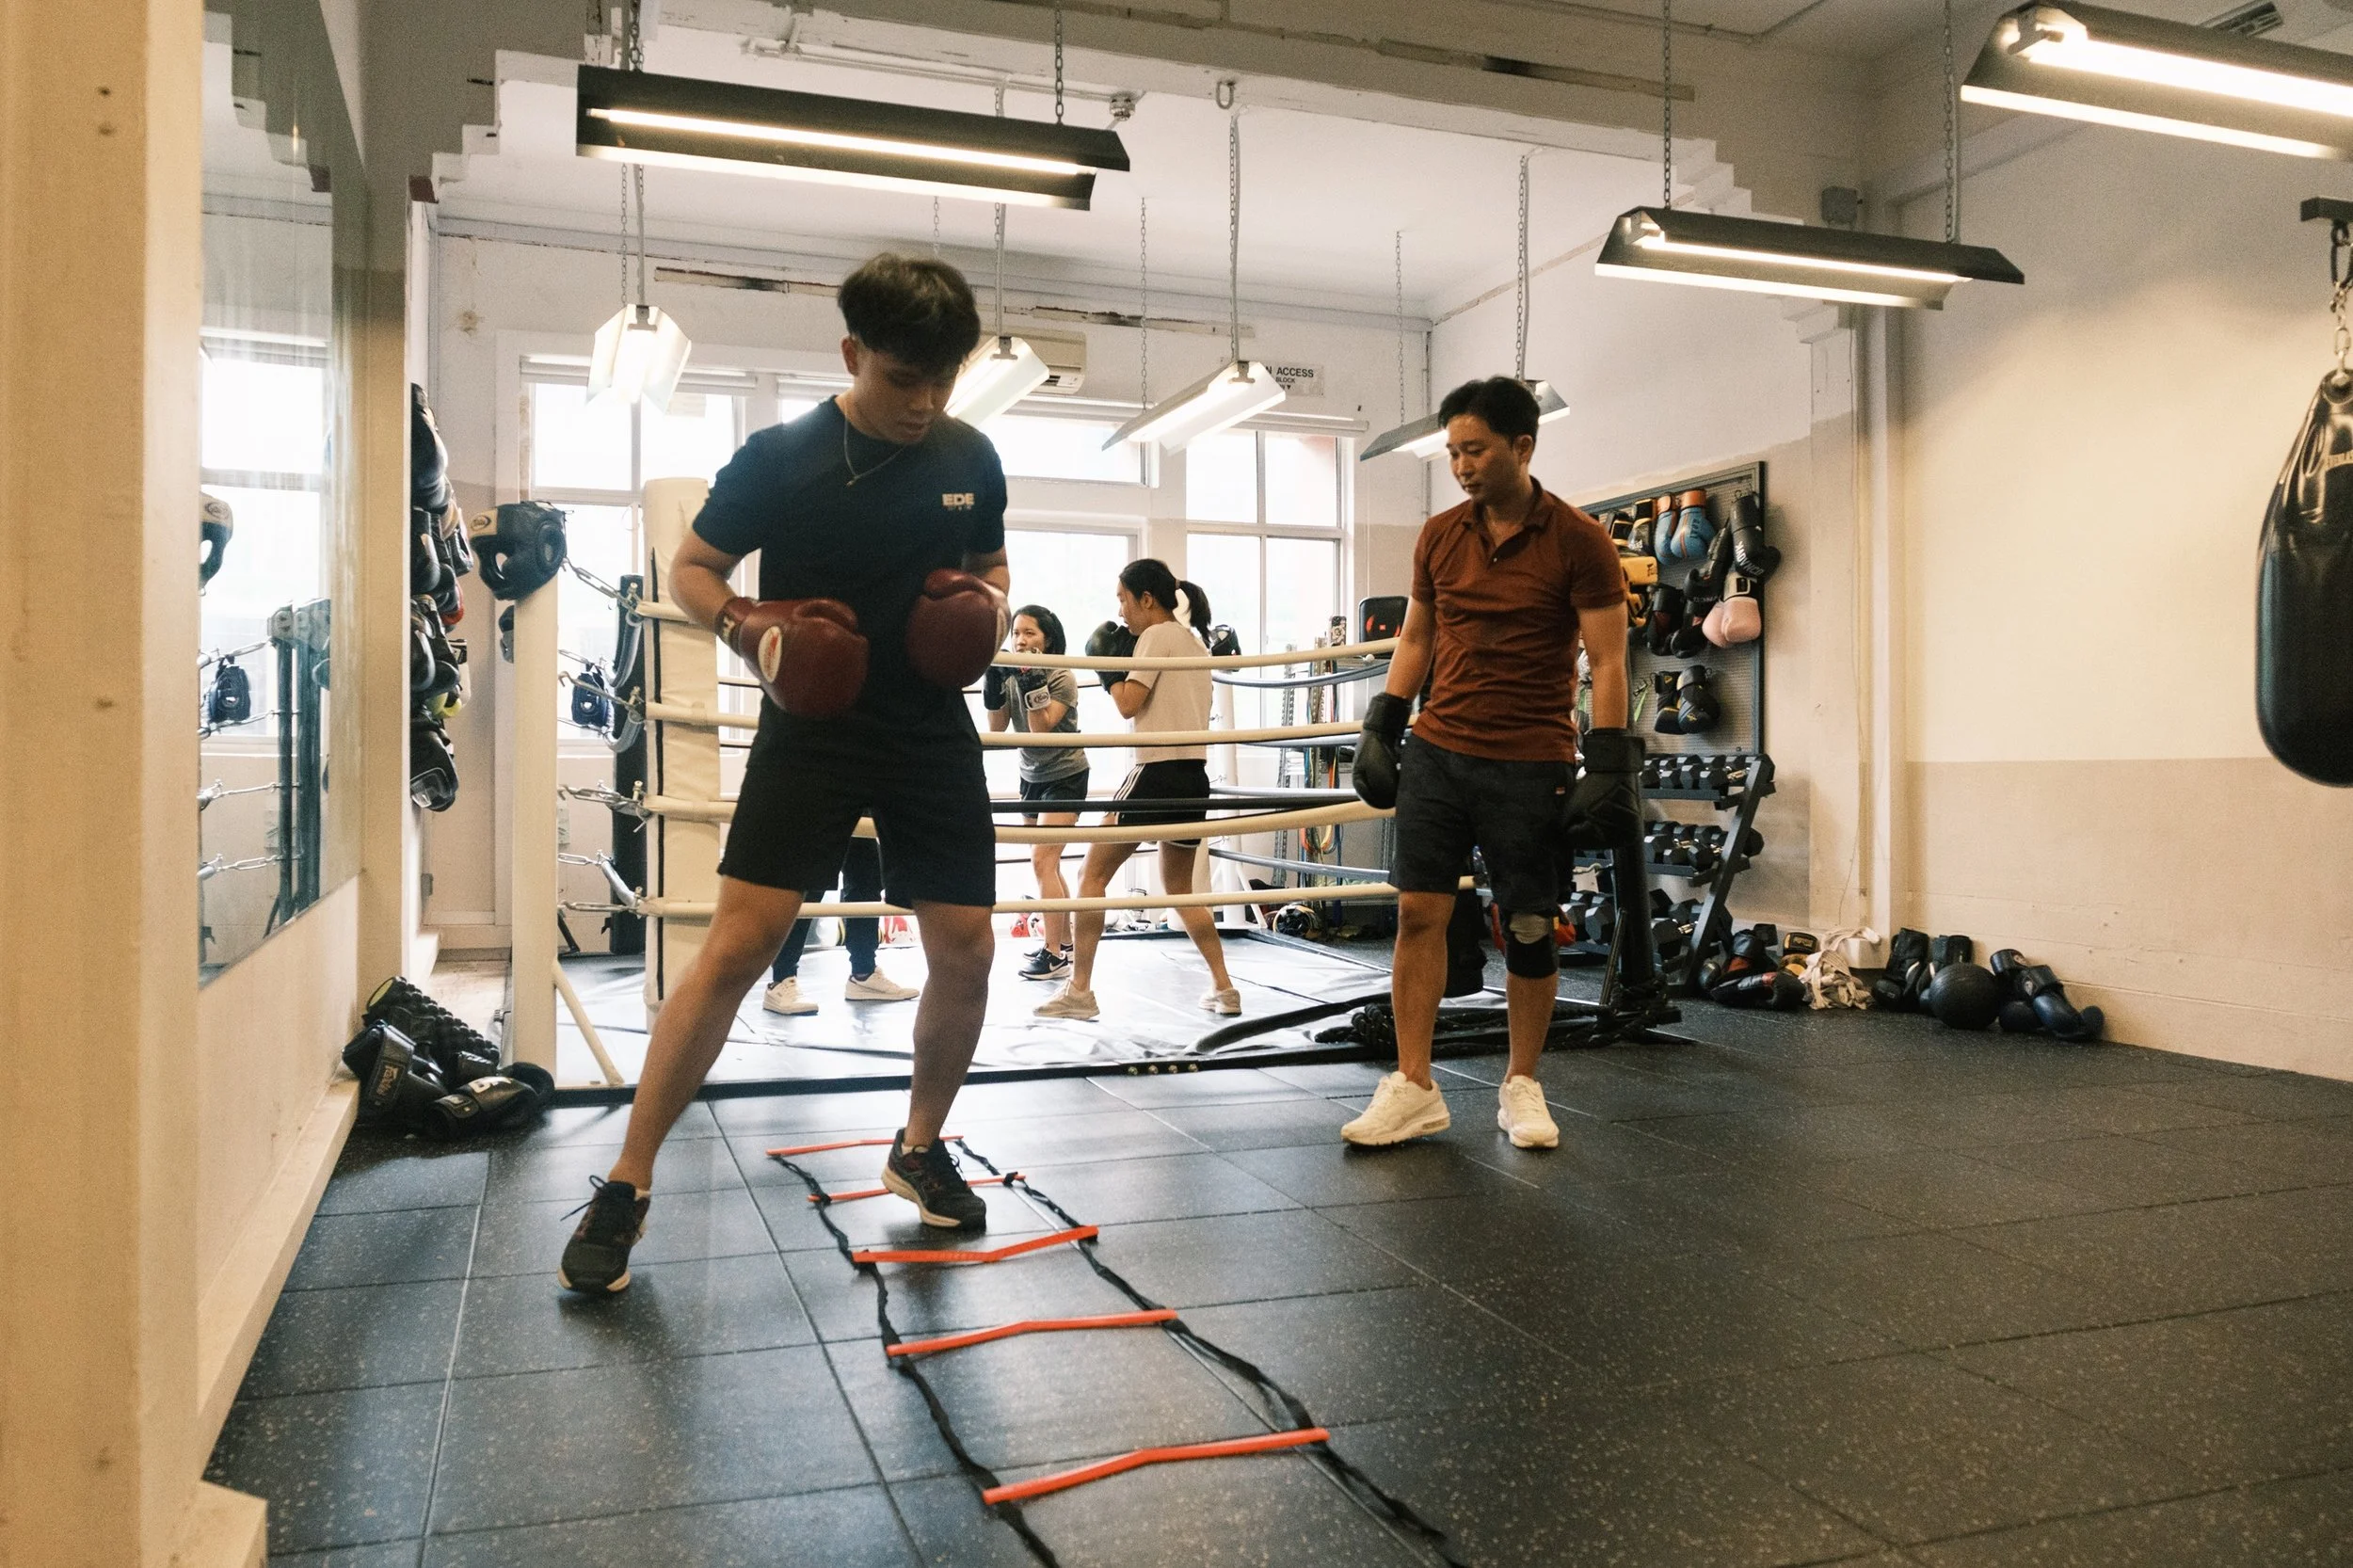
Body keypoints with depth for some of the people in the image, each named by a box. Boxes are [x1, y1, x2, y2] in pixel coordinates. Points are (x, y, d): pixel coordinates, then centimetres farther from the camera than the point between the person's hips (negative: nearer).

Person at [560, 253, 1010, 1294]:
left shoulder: (970, 459, 4)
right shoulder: (781, 458, -7)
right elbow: (689, 571, 3)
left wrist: (986, 609, -3)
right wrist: (750, 628, -17)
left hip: (933, 735, 4)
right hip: (811, 730, -3)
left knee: (965, 954, 1)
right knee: (736, 945, -12)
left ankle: (920, 1149, 26)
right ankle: (625, 1186, 1)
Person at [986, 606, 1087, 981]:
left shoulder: (1063, 679, -17)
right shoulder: (1012, 676, 1)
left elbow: (1041, 731, -24)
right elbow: (997, 728, -4)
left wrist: (1034, 688, -33)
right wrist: (993, 688, -17)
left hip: (1065, 777, -7)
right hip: (1031, 777, 7)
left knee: (1043, 860, -16)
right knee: (1047, 864, 12)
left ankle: (1054, 955, -14)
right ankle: (1063, 942, 24)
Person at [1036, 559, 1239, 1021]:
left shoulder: (1157, 636, -6)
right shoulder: (1195, 641, 20)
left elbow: (1128, 705, -13)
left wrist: (1110, 668, 4)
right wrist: (1129, 668, 18)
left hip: (1157, 773, -9)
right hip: (1194, 777, 9)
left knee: (1092, 875, -1)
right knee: (1179, 889, 18)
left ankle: (1079, 990, -3)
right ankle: (1223, 987, 12)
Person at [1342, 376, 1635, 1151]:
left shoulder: (1578, 542, -6)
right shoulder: (1439, 536, 7)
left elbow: (1608, 661, -7)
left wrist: (1609, 767, -13)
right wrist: (1379, 728, 10)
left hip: (1531, 765, -3)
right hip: (1437, 752, 4)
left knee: (1528, 929, 4)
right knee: (1419, 912, -1)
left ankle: (1521, 1086, 21)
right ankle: (1413, 1088, 7)